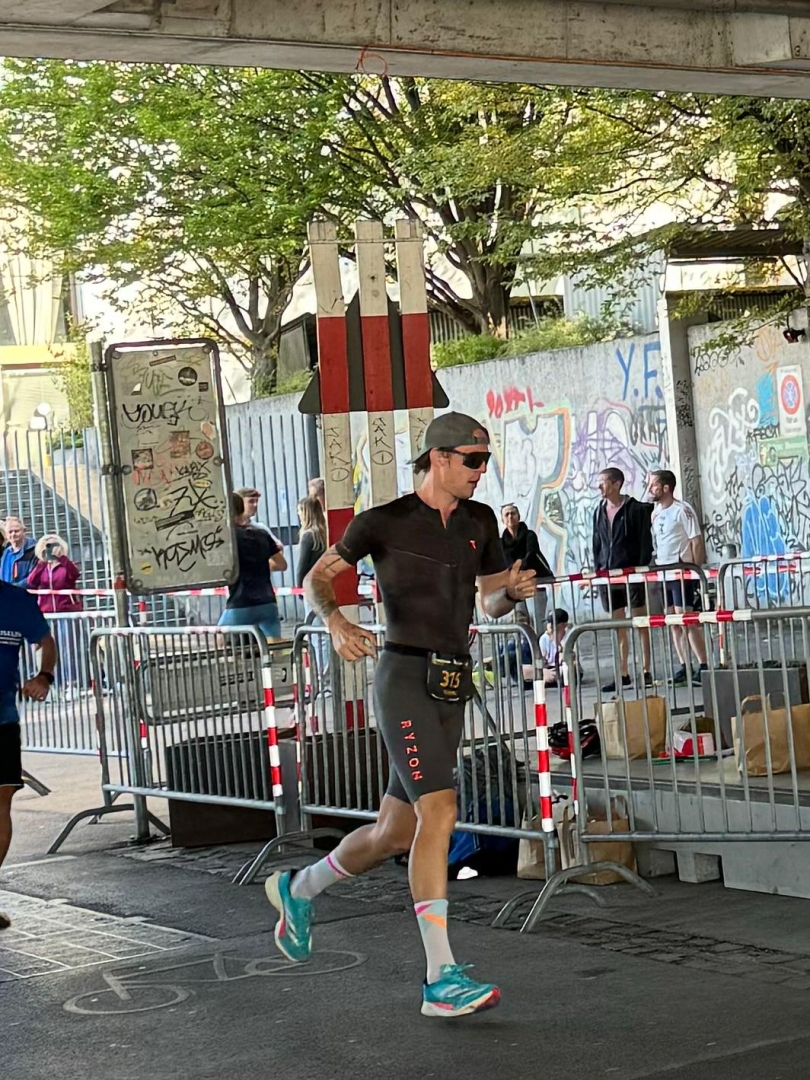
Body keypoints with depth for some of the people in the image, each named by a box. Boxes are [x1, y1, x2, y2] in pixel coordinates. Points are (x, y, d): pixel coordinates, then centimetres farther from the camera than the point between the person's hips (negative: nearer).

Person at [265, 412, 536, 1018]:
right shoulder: (385, 523, -3)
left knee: (396, 833, 12)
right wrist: (336, 620, -14)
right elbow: (318, 578, 6)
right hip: (405, 679, -7)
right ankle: (442, 979, -20)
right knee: (440, 813, -21)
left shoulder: (479, 522, 13)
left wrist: (514, 590, -2)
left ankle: (298, 889, 39)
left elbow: (491, 603, 21)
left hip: (451, 691, 7)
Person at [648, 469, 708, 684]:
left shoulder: (682, 510, -11)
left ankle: (703, 665, -8)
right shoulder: (655, 512, 12)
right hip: (662, 572, 8)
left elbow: (697, 541, -12)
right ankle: (684, 667, 13)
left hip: (681, 572, -8)